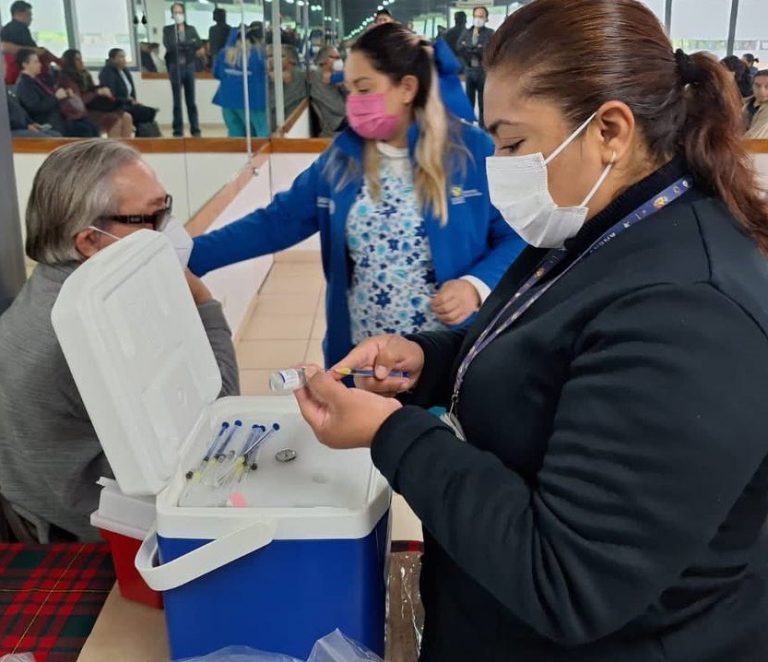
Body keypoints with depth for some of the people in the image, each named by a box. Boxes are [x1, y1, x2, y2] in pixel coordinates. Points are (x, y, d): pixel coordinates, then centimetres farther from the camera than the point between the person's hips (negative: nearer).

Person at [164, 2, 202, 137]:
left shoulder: (191, 29, 11)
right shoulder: (167, 29, 5)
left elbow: (198, 44, -4)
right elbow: (169, 46, -10)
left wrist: (180, 45, -11)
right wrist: (189, 44, -11)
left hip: (189, 66, 2)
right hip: (175, 67, -2)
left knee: (191, 100, 4)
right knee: (177, 100, 1)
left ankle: (195, 129, 7)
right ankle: (178, 130, 3)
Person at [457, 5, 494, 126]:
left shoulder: (490, 33, 0)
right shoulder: (466, 32, 12)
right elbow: (459, 48, 0)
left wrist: (468, 48, -13)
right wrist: (477, 49, -15)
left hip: (483, 70, -4)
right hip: (469, 70, 4)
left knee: (483, 101, 0)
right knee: (469, 100, 11)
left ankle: (483, 126, 6)